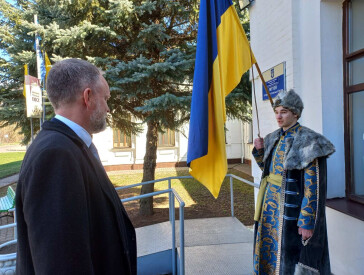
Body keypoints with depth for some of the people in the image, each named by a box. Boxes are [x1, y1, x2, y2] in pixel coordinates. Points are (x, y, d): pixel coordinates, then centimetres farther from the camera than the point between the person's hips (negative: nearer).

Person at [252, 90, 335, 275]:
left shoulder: (307, 141, -14)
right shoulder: (275, 139, 8)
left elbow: (313, 186, -16)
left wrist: (307, 222, -17)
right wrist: (259, 150, 2)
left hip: (290, 209, -7)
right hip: (270, 204, 7)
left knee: (289, 255, 5)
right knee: (269, 250, 17)